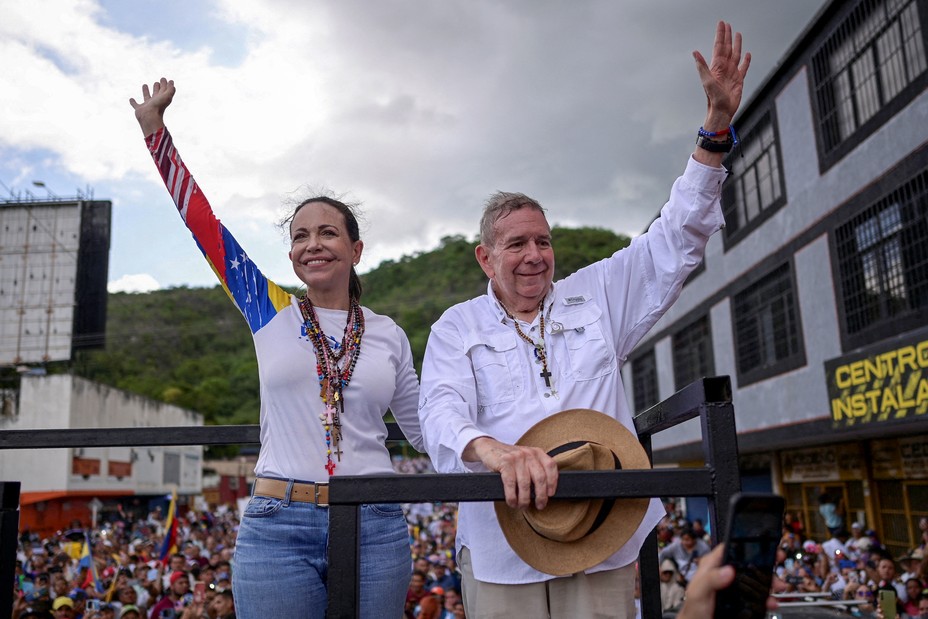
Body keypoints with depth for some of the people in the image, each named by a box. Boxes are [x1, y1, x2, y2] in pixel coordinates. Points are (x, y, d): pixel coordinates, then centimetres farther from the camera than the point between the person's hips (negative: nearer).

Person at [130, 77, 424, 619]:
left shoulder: (388, 335, 7)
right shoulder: (270, 311, 4)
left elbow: (426, 428, 13)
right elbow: (200, 217, 4)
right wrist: (153, 125, 4)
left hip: (375, 528, 1)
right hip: (278, 529, -1)